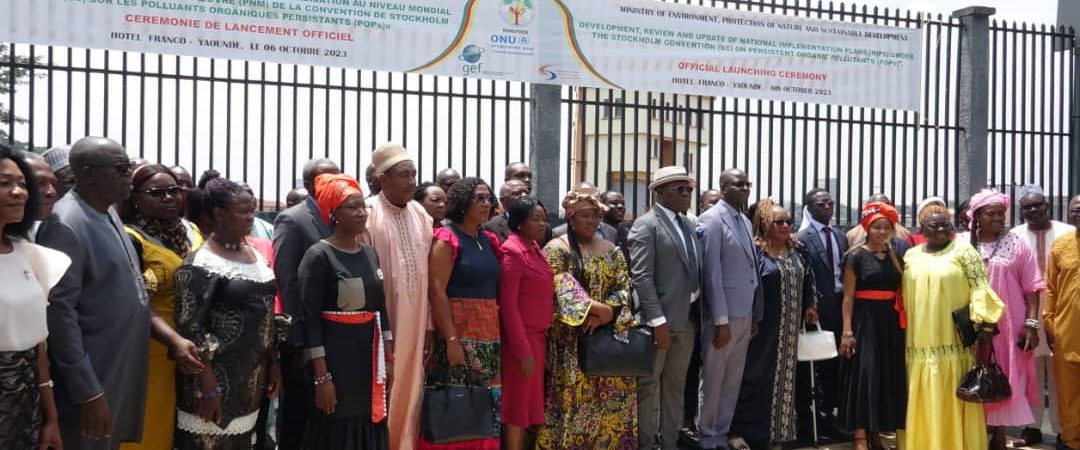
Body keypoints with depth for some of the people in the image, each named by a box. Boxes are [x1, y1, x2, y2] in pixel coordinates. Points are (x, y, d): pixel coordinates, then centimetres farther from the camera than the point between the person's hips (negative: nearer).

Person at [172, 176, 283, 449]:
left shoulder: (255, 255, 9)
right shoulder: (201, 264, -13)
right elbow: (189, 328, -16)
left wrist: (273, 363, 12)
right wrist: (208, 386, -19)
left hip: (253, 376, 7)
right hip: (217, 378, -7)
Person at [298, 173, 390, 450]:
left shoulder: (370, 254, 9)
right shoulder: (318, 255, -11)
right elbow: (310, 318, -14)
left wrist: (388, 357, 10)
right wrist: (322, 376, -18)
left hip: (369, 353, 6)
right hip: (334, 354, -6)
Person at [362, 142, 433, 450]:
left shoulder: (422, 217, 8)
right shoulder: (368, 215, -9)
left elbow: (429, 277, 9)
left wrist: (430, 326, 8)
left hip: (414, 324, 5)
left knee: (409, 393, 11)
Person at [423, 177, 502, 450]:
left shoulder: (489, 241, 13)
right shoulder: (446, 239, -6)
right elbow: (436, 292, -12)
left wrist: (496, 332, 7)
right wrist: (451, 339, -18)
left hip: (489, 336, 6)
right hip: (458, 333, -6)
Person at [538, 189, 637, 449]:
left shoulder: (611, 251, 13)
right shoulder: (557, 249, -3)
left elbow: (623, 287, 4)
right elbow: (562, 289, -15)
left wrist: (606, 314, -13)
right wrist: (594, 308, -22)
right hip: (571, 339, -5)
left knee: (610, 400, 5)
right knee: (573, 398, -4)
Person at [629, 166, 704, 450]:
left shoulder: (688, 224, 14)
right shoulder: (646, 225, -9)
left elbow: (694, 272, 15)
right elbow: (641, 277, -16)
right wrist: (657, 320, -21)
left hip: (687, 319, 7)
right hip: (660, 320, -7)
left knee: (675, 385, 14)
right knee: (649, 385, 3)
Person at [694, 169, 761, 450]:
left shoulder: (745, 222, 13)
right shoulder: (712, 220, -10)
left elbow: (750, 269, 13)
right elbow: (711, 273, -15)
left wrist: (755, 315, 10)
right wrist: (721, 320, -17)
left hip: (744, 313, 7)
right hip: (723, 314, -7)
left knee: (733, 380, 12)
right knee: (713, 379, 4)